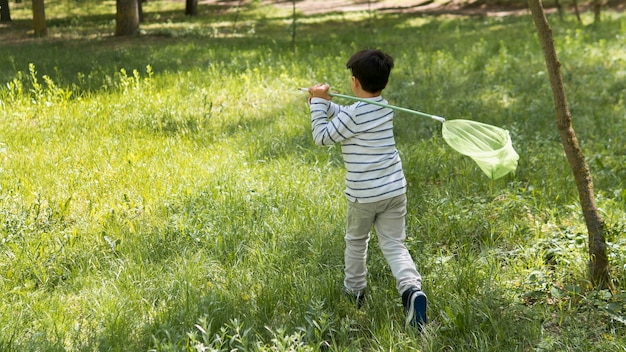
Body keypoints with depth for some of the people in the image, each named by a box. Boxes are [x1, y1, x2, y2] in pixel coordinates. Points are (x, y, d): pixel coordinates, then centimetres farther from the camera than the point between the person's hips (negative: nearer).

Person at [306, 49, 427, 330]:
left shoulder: (354, 115, -18)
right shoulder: (384, 107, 6)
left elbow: (322, 137, -7)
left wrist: (318, 102, -2)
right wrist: (324, 103, 15)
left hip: (363, 195, -5)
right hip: (395, 189, 5)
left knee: (356, 241, 19)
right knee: (394, 245, 4)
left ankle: (354, 291, 34)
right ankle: (411, 288, -20)